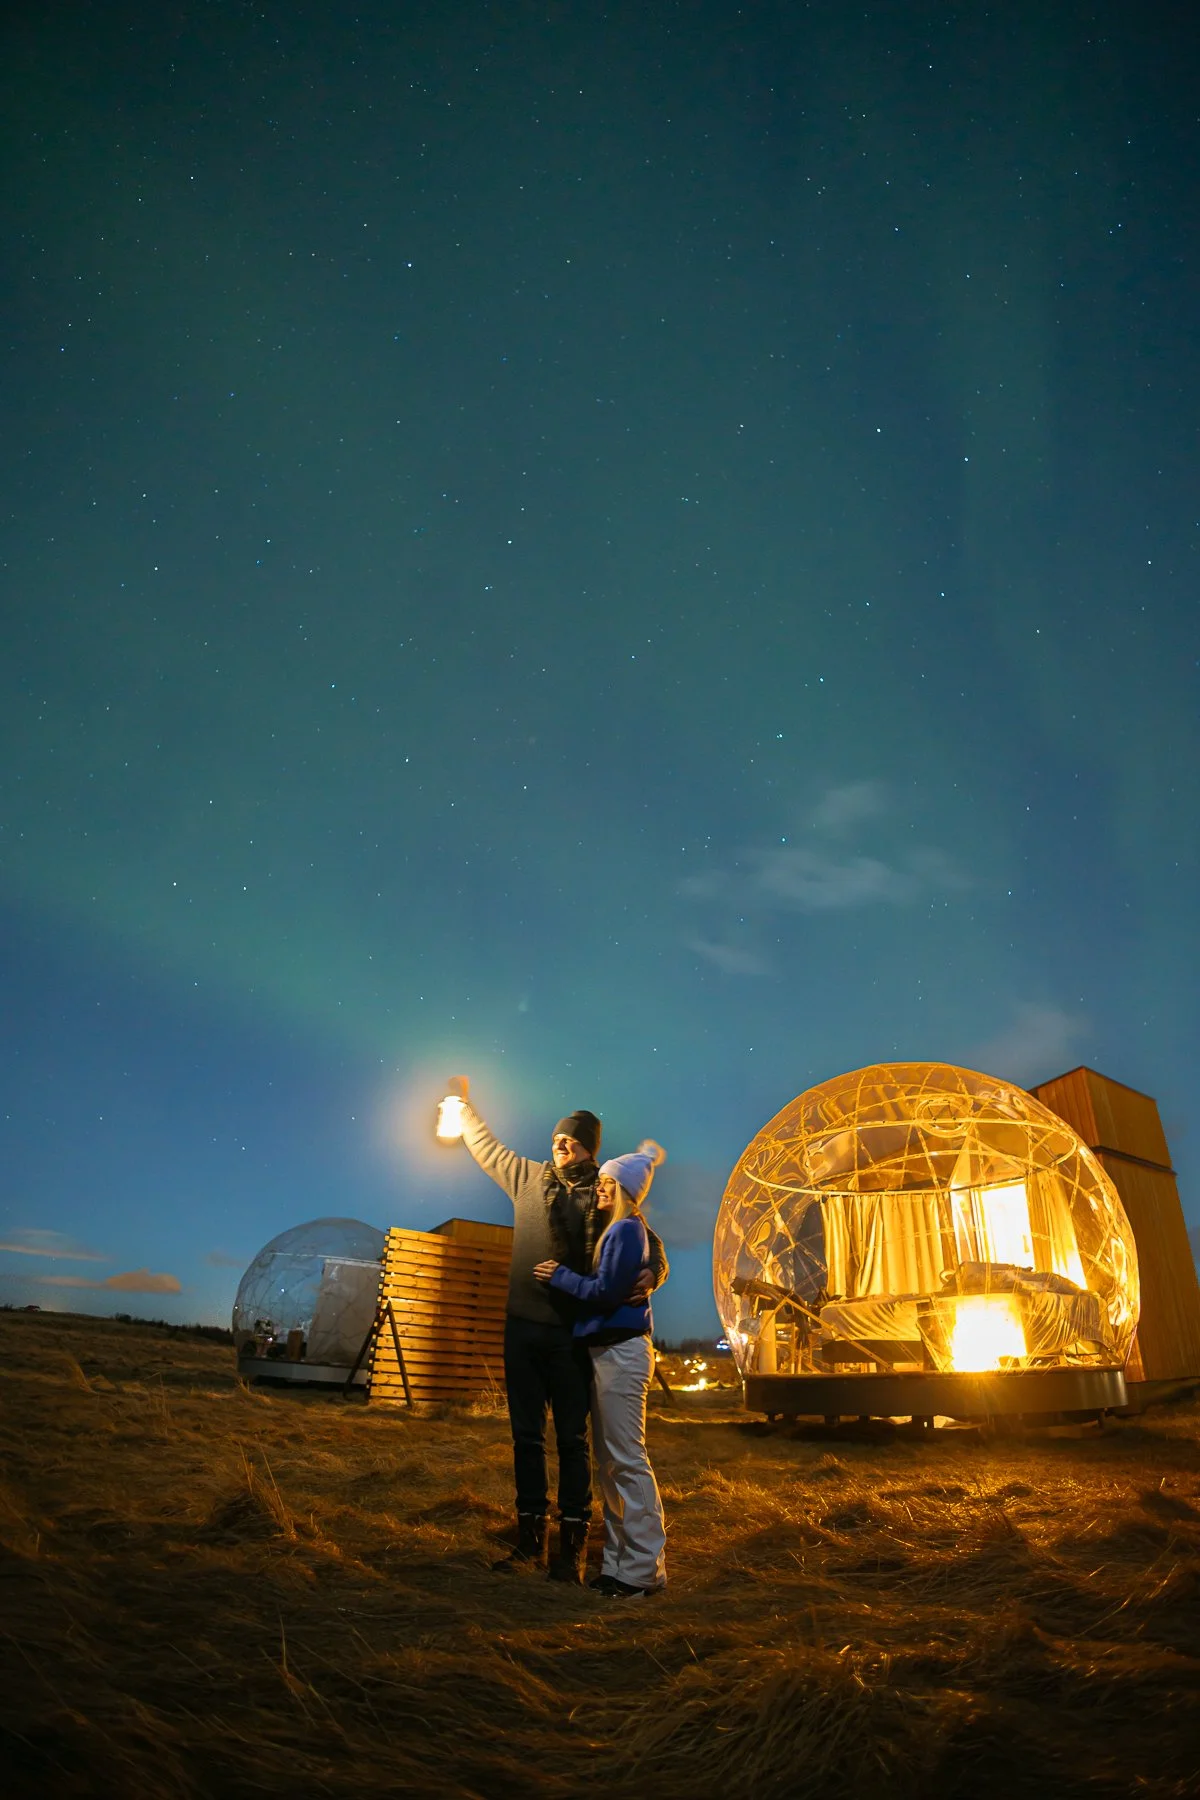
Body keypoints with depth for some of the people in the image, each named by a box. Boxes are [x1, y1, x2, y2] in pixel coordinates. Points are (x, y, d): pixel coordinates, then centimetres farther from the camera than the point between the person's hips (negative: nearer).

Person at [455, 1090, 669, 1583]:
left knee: (572, 1439, 5)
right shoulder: (529, 1177, 5)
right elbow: (486, 1148, 19)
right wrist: (464, 1107, 27)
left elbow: (649, 1243, -2)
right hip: (522, 1326, 4)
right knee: (526, 1435, 12)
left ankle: (572, 1547, 15)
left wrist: (651, 1272, -23)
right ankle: (529, 1540, 24)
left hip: (570, 1333, -3)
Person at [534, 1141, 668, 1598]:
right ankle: (619, 1561, 24)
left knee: (627, 1460, -4)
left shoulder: (626, 1230, -14)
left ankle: (644, 1568, 5)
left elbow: (606, 1292, -19)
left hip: (622, 1352, -10)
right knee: (609, 1461, 15)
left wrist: (560, 1276, -9)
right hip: (609, 1351, 10)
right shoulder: (619, 1229, 14)